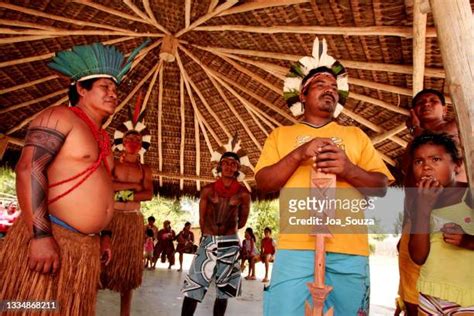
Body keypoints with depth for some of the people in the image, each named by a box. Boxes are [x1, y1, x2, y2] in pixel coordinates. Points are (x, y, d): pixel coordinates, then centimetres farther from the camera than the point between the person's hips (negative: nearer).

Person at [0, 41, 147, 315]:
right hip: (47, 236, -8)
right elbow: (28, 168, -16)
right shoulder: (60, 117, -5)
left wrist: (105, 235, 17)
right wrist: (41, 235, -23)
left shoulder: (103, 139, 18)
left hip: (88, 245, 8)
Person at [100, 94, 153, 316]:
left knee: (128, 269, 6)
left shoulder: (145, 169, 11)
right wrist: (133, 185, -10)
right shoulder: (111, 163, 6)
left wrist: (121, 193, -13)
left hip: (133, 220, 2)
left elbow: (149, 194, -2)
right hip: (110, 217, -2)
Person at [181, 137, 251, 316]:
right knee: (193, 286, -3)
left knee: (224, 289, 10)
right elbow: (202, 218, 8)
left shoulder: (243, 194, -2)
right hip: (208, 242, 0)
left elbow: (242, 221, 10)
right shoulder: (208, 190, -1)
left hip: (230, 244, 0)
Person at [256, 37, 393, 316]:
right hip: (296, 246, -2)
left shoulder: (355, 135, 17)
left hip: (350, 249, 2)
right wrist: (299, 154, -12)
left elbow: (381, 186, 9)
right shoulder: (281, 134, 13)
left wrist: (348, 168, -12)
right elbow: (263, 183, 3)